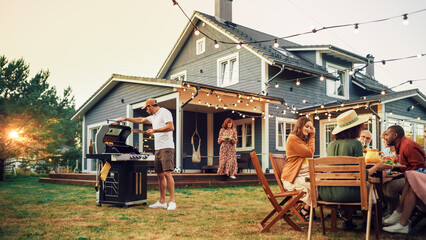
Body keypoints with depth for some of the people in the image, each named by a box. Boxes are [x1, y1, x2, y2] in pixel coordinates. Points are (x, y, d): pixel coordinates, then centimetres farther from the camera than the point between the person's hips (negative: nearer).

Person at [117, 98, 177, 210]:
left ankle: (172, 201, -13)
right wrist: (125, 119, 40)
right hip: (158, 149, 9)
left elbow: (171, 127, -17)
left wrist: (154, 130, -15)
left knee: (167, 173, -15)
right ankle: (162, 202, 11)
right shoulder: (153, 116, 24)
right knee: (160, 174, 7)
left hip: (166, 148, -9)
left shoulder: (164, 112, -5)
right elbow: (141, 120, 37)